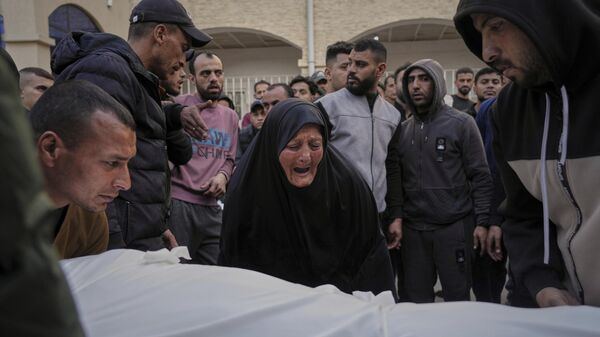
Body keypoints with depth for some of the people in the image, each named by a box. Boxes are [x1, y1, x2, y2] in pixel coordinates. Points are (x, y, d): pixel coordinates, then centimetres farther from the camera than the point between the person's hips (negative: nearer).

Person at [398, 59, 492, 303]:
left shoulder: (461, 123, -2)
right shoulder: (403, 129, 10)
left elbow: (480, 177, -5)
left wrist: (482, 221, -11)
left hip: (454, 226, -3)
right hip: (412, 228, 4)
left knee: (458, 298, 7)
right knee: (416, 300, 10)